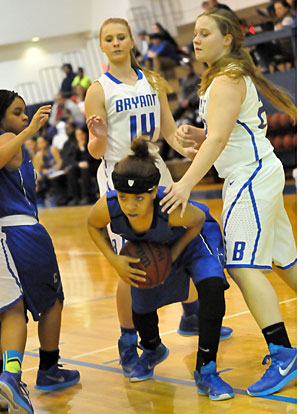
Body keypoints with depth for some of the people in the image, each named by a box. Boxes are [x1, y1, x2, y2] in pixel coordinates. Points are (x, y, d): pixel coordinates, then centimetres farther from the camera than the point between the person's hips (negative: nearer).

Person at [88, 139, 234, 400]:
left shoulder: (172, 208, -46)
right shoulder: (107, 207, -38)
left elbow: (198, 221, -21)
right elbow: (93, 226, -12)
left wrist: (172, 256, -25)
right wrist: (115, 260, -24)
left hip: (191, 239, -3)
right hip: (146, 250, 3)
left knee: (212, 290, -25)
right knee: (142, 305, 11)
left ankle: (206, 371, -11)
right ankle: (152, 351, 49)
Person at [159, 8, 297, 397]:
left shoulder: (226, 80, -13)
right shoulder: (234, 75, 18)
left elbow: (219, 138, -25)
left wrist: (187, 183, -32)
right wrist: (197, 135, 3)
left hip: (251, 176, -10)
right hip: (256, 174, 10)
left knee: (242, 265, -15)